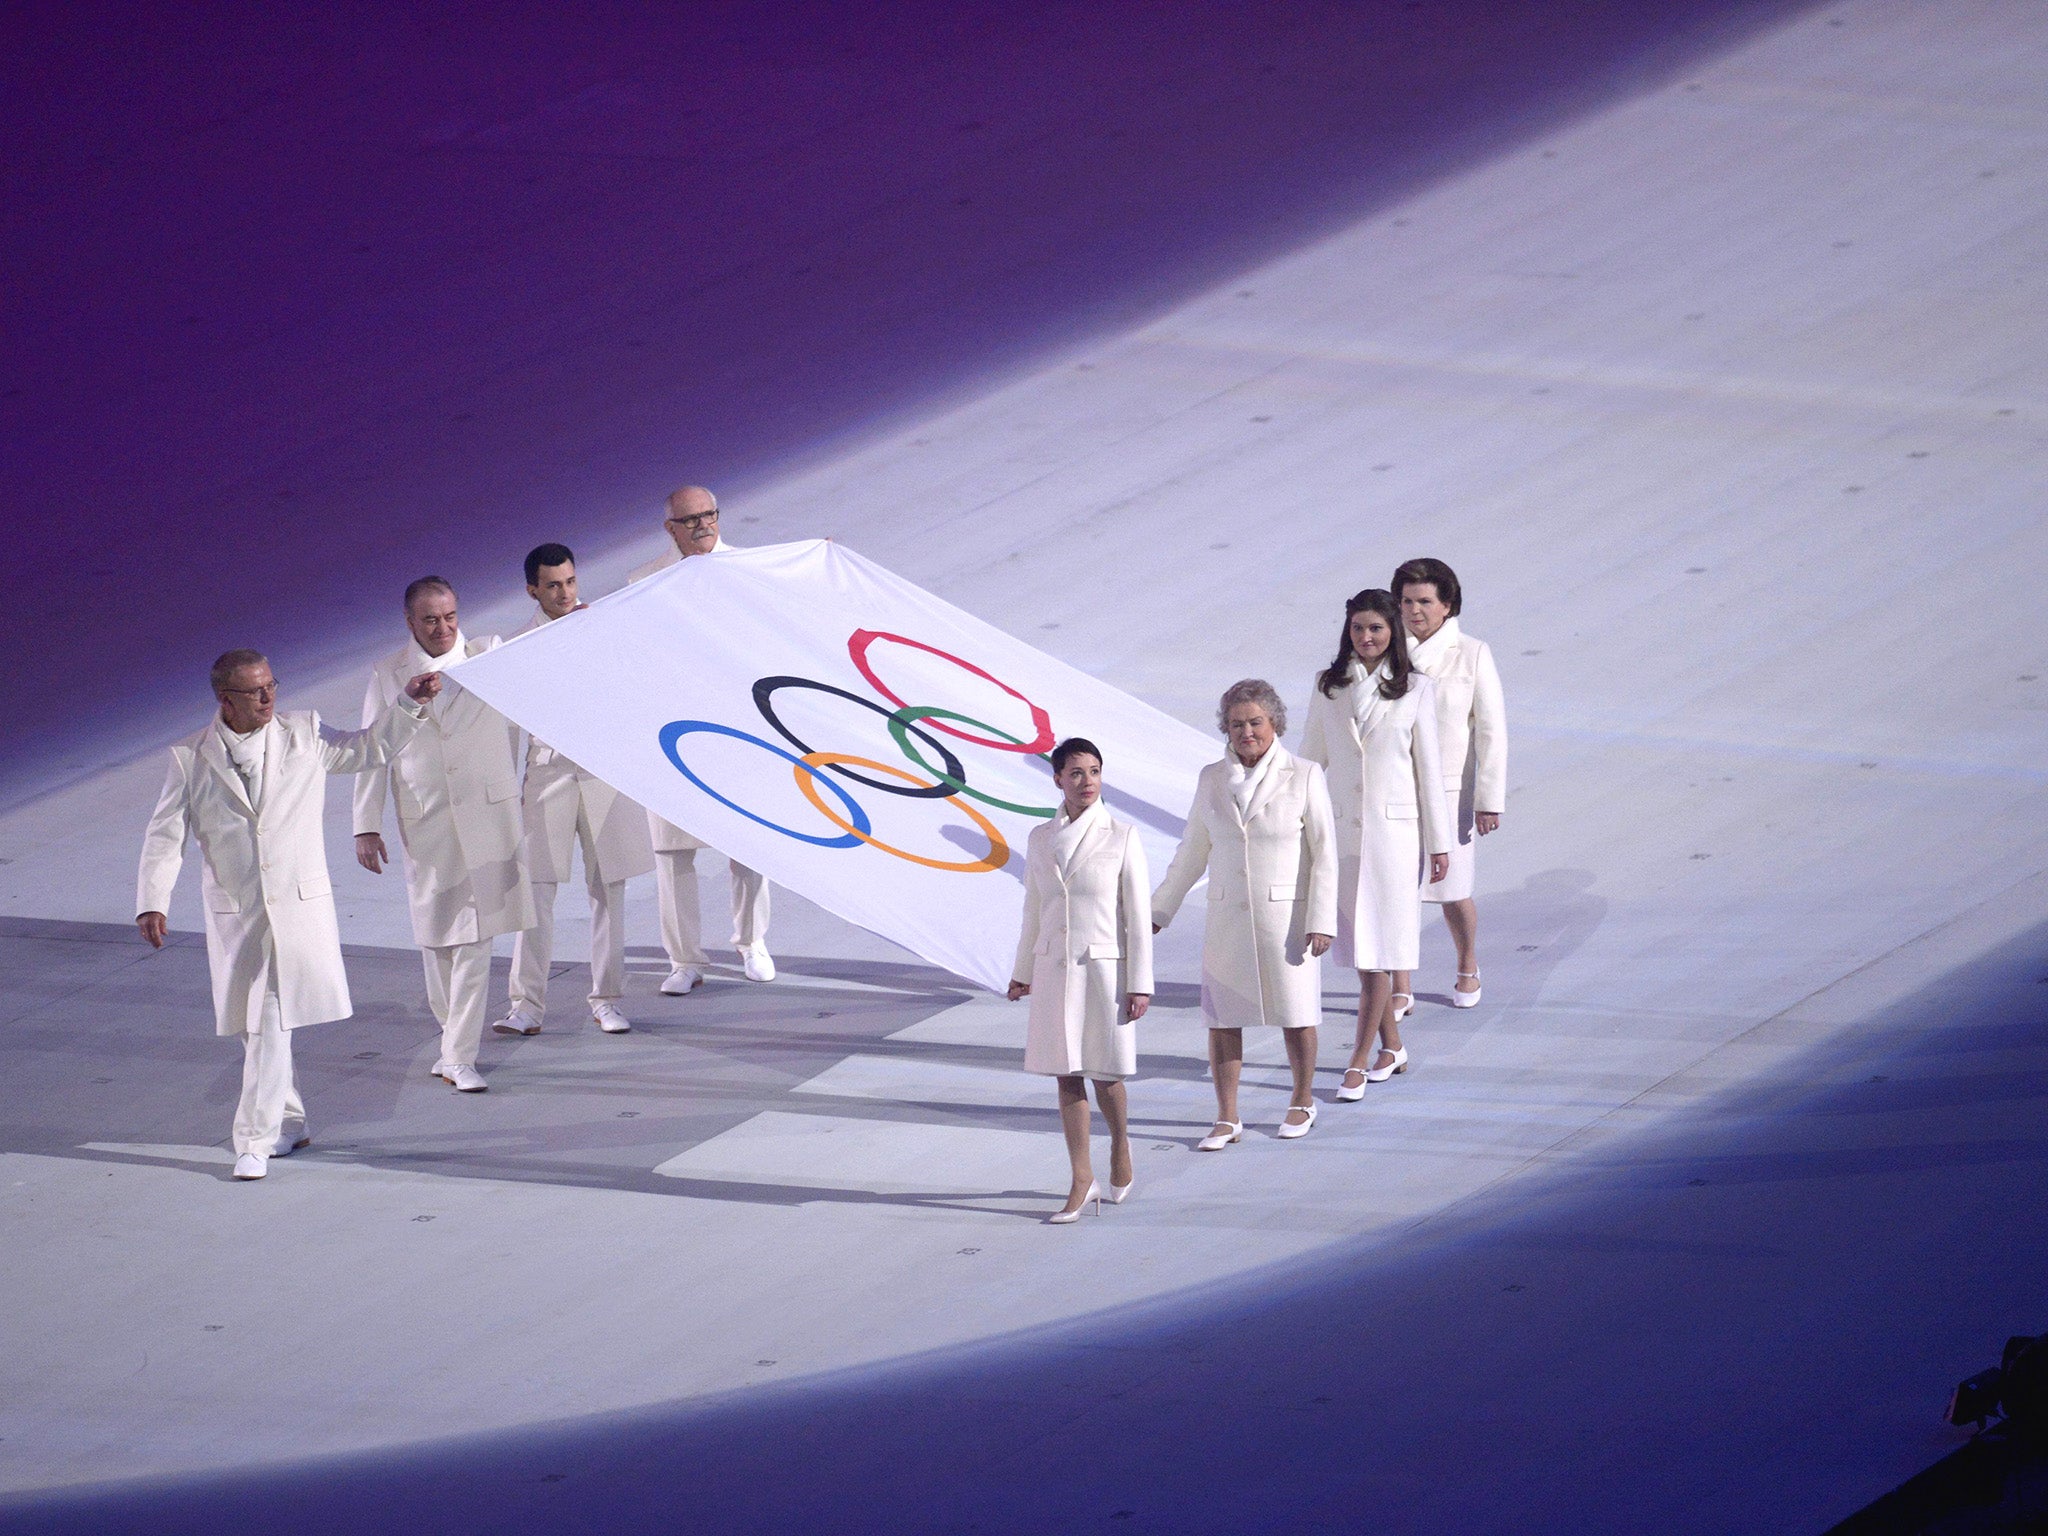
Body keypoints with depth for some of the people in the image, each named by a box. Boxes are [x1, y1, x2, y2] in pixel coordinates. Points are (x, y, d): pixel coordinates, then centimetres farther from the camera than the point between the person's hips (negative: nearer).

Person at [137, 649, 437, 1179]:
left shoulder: (304, 734, 3)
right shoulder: (191, 758, 0)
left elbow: (367, 747, 19)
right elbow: (165, 835, 0)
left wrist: (409, 703, 8)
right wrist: (152, 903, -11)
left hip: (300, 904, -1)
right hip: (234, 913, 1)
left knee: (272, 1024, -9)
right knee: (255, 1025, 10)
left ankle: (256, 1140, -7)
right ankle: (288, 1123, 29)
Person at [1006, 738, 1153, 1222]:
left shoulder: (1121, 838, -5)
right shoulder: (1041, 838, 6)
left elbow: (1138, 915, -4)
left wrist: (1140, 984, -7)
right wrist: (1023, 972, 18)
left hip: (1105, 966, -3)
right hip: (1054, 967, 3)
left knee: (1105, 1073, 2)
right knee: (1067, 1075, 4)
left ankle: (1121, 1148, 31)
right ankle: (1082, 1181, 10)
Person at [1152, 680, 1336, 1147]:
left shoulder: (1303, 777, -6)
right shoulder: (1212, 779, 4)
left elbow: (1324, 853, -6)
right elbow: (1193, 852, 12)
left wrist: (1321, 921, -12)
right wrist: (1159, 910, 12)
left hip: (1287, 916, -3)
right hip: (1228, 917, 3)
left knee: (1295, 1013, 7)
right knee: (1221, 1018, 1)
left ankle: (1303, 1101, 28)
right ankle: (1227, 1119, 10)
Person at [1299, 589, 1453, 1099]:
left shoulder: (1414, 690, -1)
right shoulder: (1328, 687, 5)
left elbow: (1427, 767, 0)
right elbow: (1312, 757, 10)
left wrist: (1439, 842, 0)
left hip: (1395, 828, -3)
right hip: (1343, 828, 3)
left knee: (1377, 948, -6)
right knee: (1358, 941, 9)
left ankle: (1359, 1063, -4)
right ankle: (1392, 1046, 24)